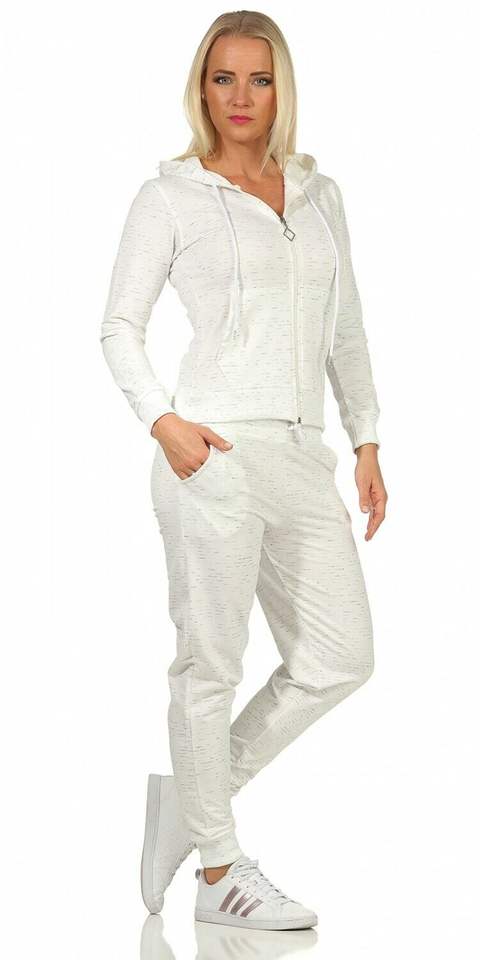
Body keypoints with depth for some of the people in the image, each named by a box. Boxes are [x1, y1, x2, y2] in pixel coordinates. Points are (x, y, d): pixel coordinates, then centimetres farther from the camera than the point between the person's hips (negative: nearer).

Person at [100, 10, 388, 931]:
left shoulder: (319, 193, 16)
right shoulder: (170, 195, 2)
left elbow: (346, 332, 18)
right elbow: (120, 326, 0)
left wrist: (367, 443, 14)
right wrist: (163, 420, -14)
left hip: (302, 456, 6)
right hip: (217, 450, -6)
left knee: (338, 660, 6)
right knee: (212, 662, 0)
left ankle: (192, 794, 23)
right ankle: (221, 874, 14)